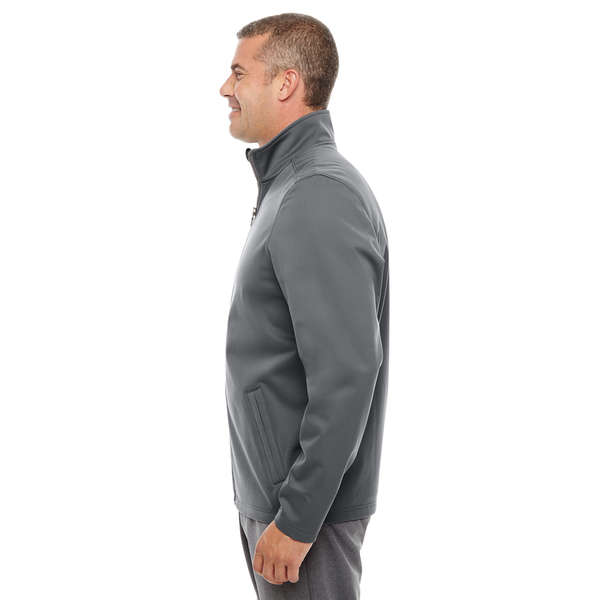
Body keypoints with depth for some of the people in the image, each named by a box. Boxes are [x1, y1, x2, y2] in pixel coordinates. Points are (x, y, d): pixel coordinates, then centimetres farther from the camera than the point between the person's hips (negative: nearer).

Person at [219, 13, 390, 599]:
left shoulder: (320, 196, -21)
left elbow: (347, 376, -27)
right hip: (266, 488, 10)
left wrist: (296, 520, -23)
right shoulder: (291, 183, 13)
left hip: (304, 505, -10)